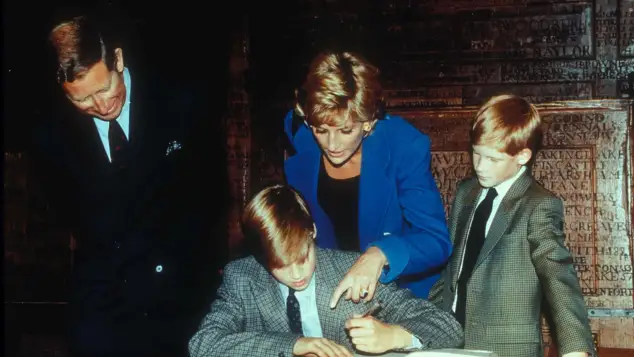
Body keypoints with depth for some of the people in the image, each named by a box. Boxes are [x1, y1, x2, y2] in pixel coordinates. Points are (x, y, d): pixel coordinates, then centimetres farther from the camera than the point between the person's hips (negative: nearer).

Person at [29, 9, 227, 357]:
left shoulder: (179, 107, -6)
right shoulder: (51, 138, -3)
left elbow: (211, 193, 1)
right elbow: (93, 228, -2)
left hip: (186, 298, 0)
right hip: (103, 306, 1)